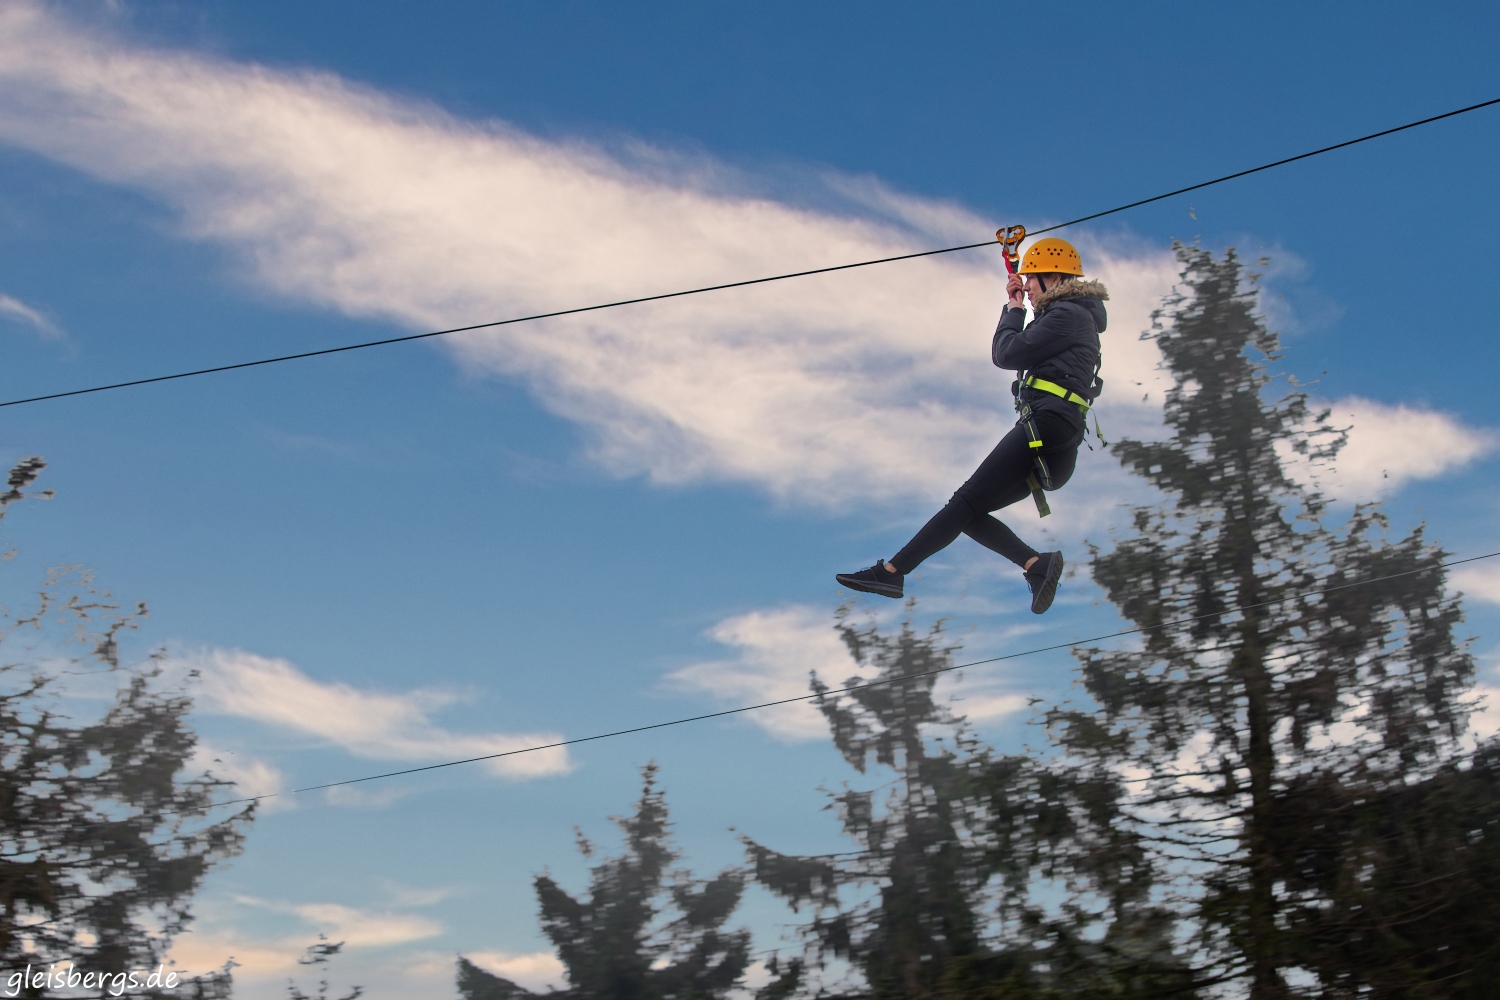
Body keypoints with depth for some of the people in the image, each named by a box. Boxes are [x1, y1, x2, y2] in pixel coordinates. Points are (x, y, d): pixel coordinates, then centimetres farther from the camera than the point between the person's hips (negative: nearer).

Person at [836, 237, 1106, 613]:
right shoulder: (1069, 318, 28)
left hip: (1046, 427, -10)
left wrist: (1015, 310, 6)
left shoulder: (1068, 314, -4)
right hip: (1054, 454, 10)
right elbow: (1008, 353, 32)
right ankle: (1036, 564, -11)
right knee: (968, 512, 3)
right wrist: (1013, 307, 24)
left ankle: (891, 571, -17)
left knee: (967, 501, -14)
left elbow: (1007, 354, -10)